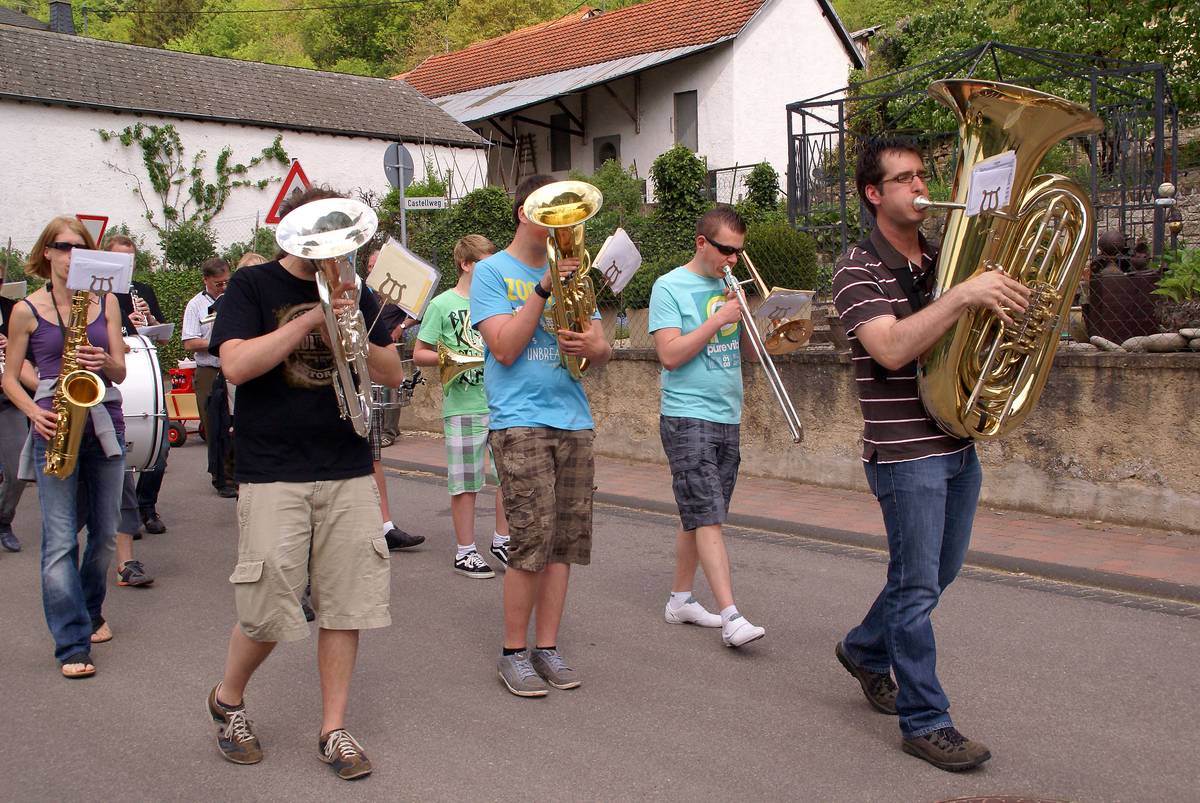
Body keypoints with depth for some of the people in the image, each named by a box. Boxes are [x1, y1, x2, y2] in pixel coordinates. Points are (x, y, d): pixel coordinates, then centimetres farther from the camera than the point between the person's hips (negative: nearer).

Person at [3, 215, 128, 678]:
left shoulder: (106, 302, 8)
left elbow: (120, 372, 5)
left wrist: (105, 362, -17)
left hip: (104, 425, 3)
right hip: (55, 430, -3)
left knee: (105, 533, 11)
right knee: (60, 540, -8)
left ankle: (91, 612, 33)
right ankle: (72, 644, -7)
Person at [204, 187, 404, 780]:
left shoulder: (354, 293, 13)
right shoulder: (252, 287, 2)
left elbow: (393, 374, 9)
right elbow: (235, 365, -13)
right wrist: (312, 317, -17)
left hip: (349, 470, 4)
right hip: (273, 471, -3)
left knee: (345, 604, 3)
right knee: (269, 610, -2)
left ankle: (333, 729, 16)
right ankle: (227, 699, 27)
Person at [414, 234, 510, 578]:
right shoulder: (442, 305, -2)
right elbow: (419, 354, -2)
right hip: (463, 405, -5)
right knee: (465, 482, 2)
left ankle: (502, 540, 23)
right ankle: (465, 552, 12)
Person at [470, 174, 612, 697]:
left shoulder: (570, 272, 17)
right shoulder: (492, 272, 2)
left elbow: (603, 350, 15)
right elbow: (505, 348, -10)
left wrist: (591, 347, -9)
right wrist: (544, 288, -13)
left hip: (573, 422, 6)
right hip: (519, 421, -5)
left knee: (565, 540, 5)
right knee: (533, 539, -10)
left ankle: (546, 647, 15)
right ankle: (513, 651, 5)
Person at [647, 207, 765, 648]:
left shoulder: (730, 286, 13)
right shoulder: (670, 287, -5)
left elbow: (751, 349, 13)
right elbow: (671, 355, -14)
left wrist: (744, 316, -5)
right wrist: (718, 319, -15)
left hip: (727, 417, 7)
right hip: (687, 417, -7)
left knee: (699, 517, 12)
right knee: (707, 518, -11)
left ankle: (680, 598, 24)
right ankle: (731, 617, -14)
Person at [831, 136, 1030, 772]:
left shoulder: (945, 258, 11)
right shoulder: (858, 268, -11)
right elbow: (891, 349, -26)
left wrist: (1009, 294, -2)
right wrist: (963, 295, -30)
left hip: (958, 446, 8)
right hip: (904, 451, -8)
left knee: (938, 572, 19)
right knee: (918, 586, -1)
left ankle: (864, 649, 41)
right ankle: (925, 721, 12)